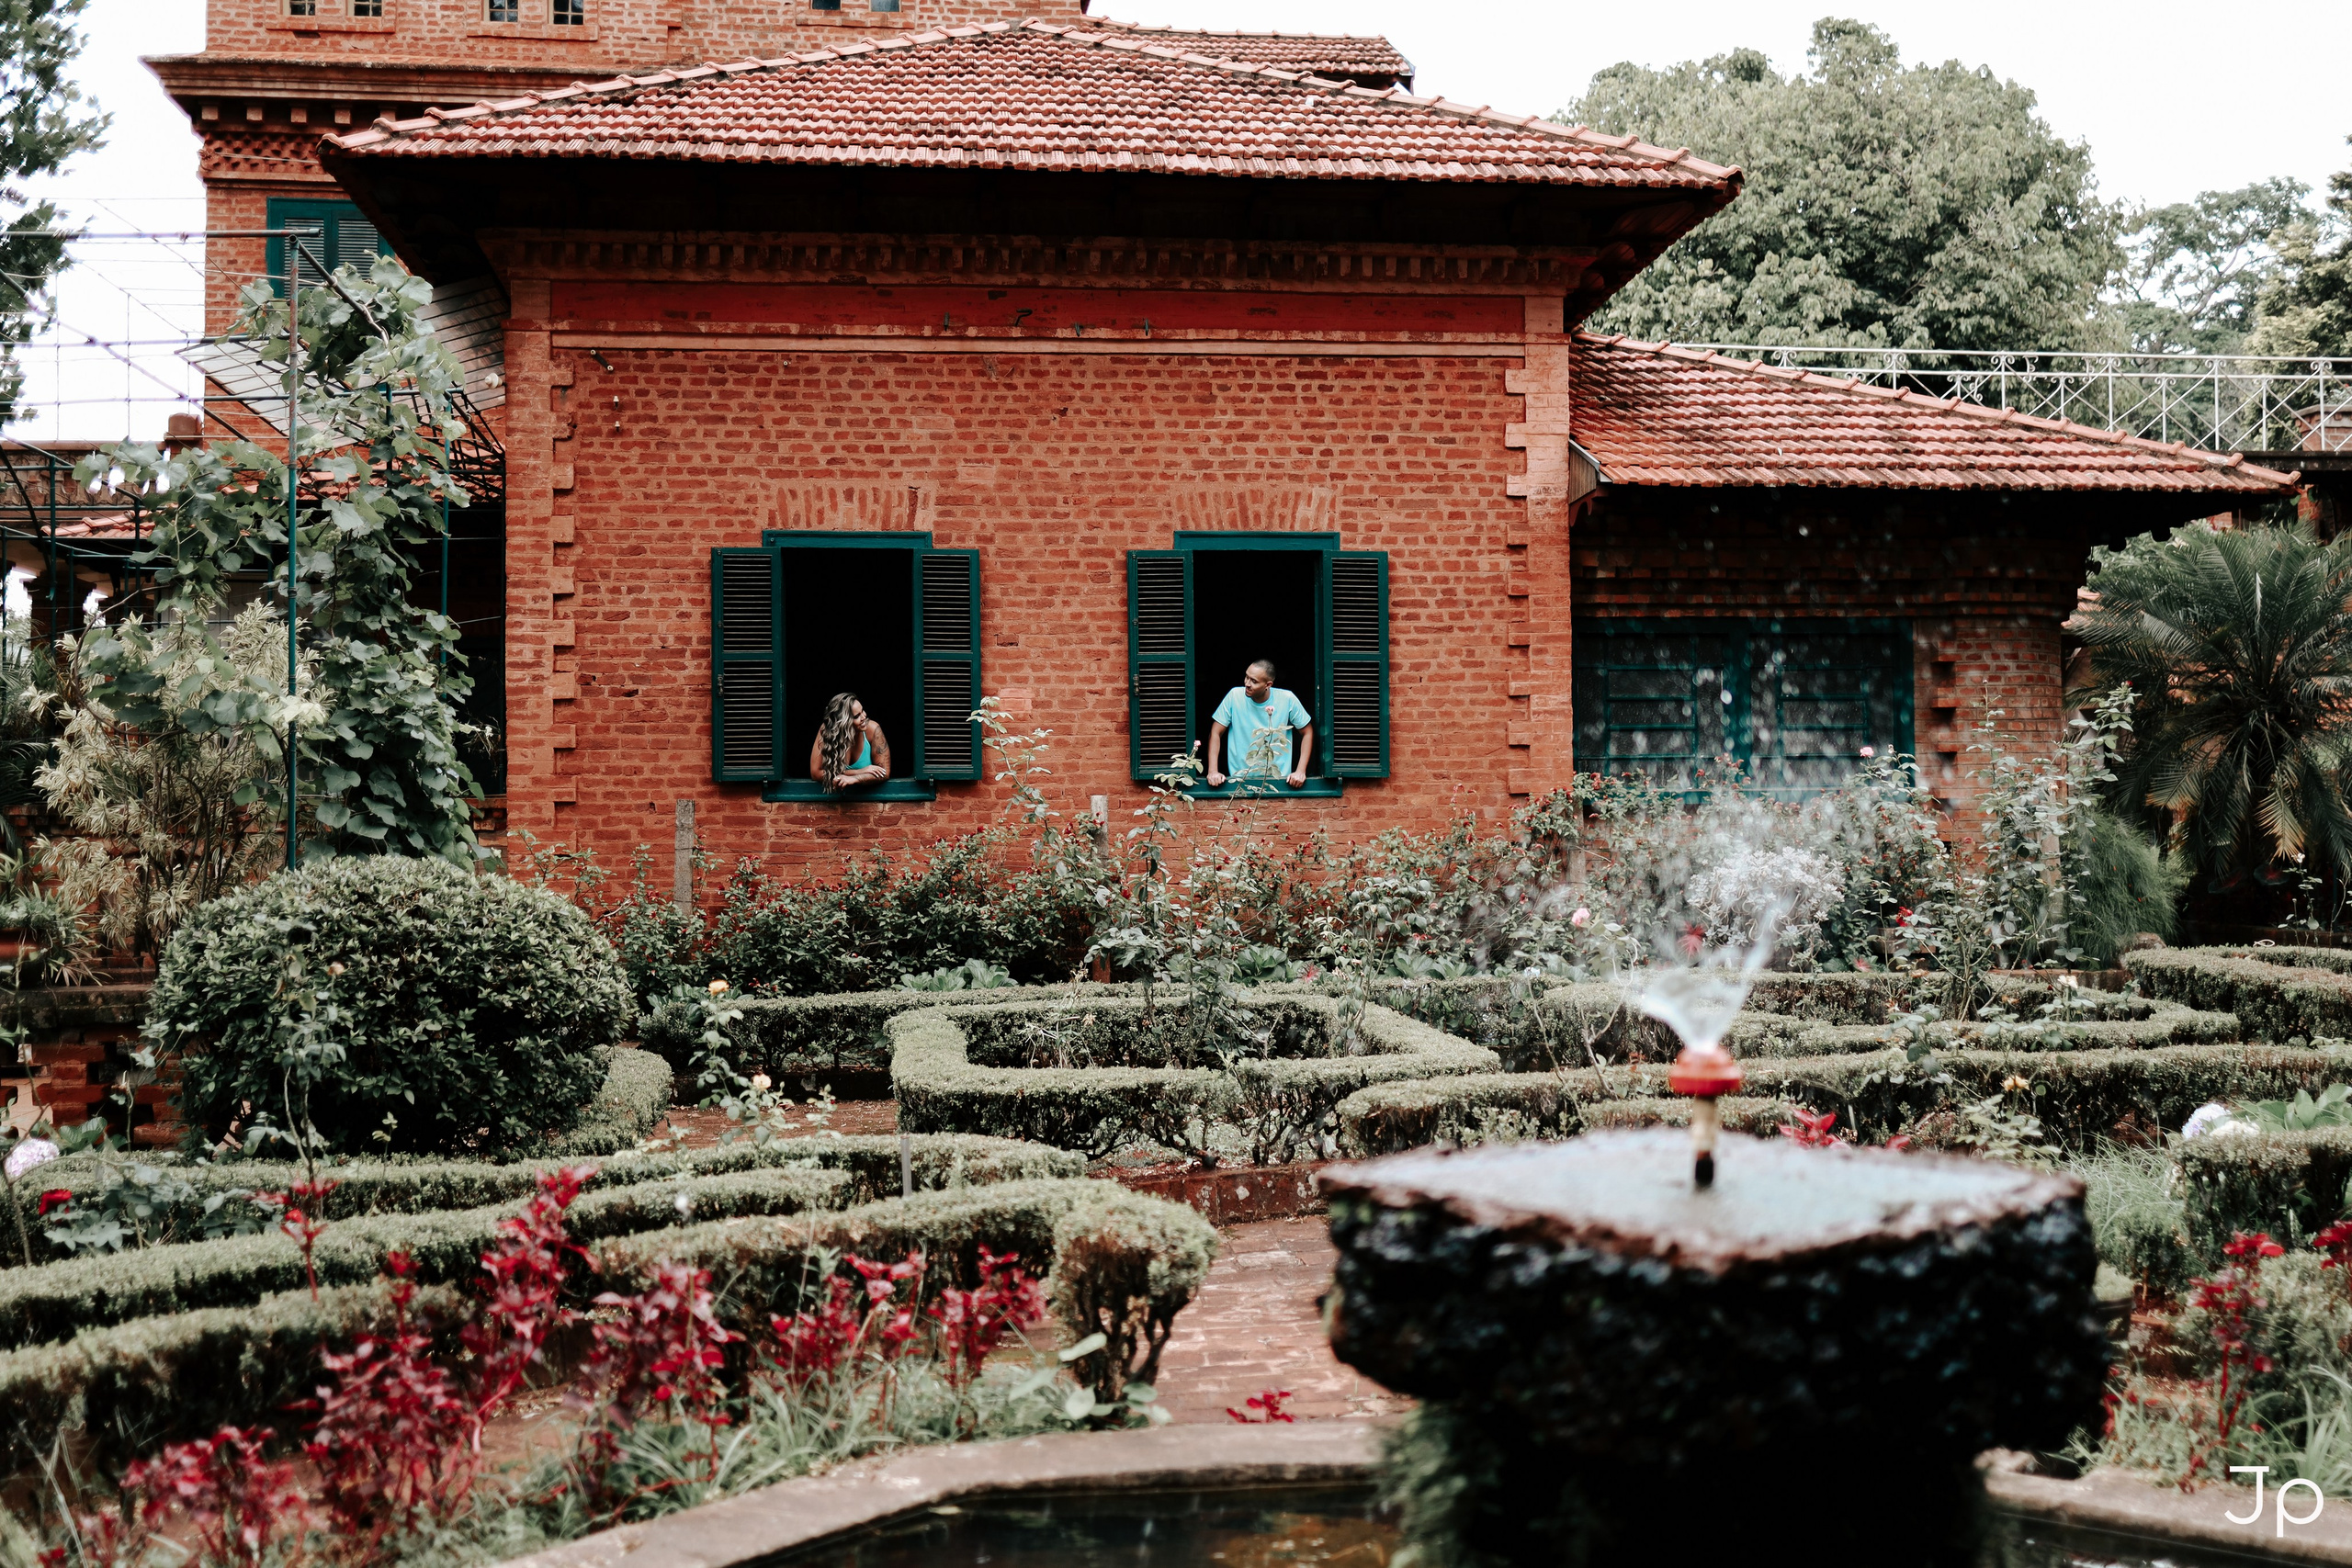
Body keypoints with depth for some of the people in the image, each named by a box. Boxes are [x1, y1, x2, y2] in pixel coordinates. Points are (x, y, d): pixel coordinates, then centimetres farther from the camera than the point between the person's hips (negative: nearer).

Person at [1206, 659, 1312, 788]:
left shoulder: (1287, 700, -4)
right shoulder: (1235, 696, -4)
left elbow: (1307, 732, 7)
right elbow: (1216, 733, 2)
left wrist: (1300, 772, -3)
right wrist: (1213, 771, -10)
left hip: (1278, 779, 0)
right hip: (1240, 777, 0)